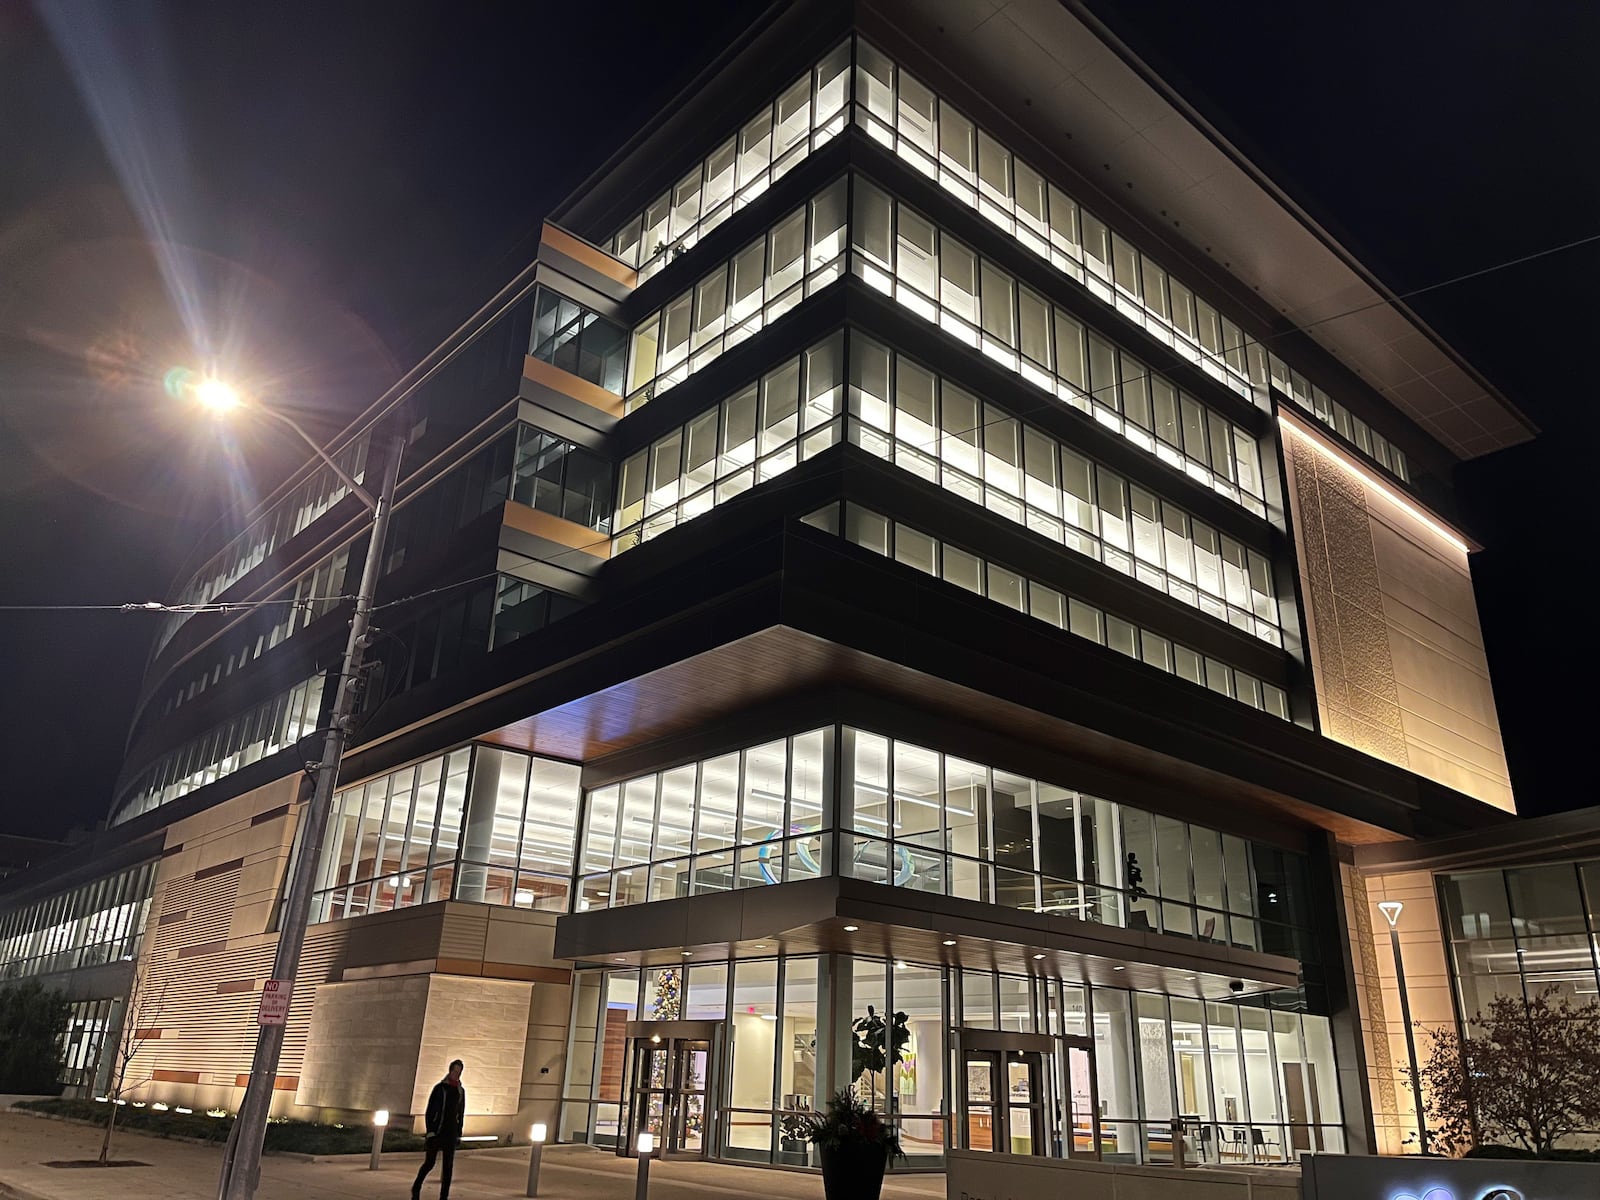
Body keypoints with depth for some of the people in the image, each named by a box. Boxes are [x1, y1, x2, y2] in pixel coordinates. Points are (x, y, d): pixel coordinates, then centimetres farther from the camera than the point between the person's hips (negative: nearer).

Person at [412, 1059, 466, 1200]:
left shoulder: (461, 1091, 8)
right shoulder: (439, 1088, -5)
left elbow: (460, 1114, 12)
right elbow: (429, 1111, -6)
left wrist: (459, 1135, 8)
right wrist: (429, 1131, -13)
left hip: (451, 1133, 4)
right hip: (436, 1131, -3)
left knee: (448, 1166, 0)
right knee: (429, 1163, 1)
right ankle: (416, 1189, 25)